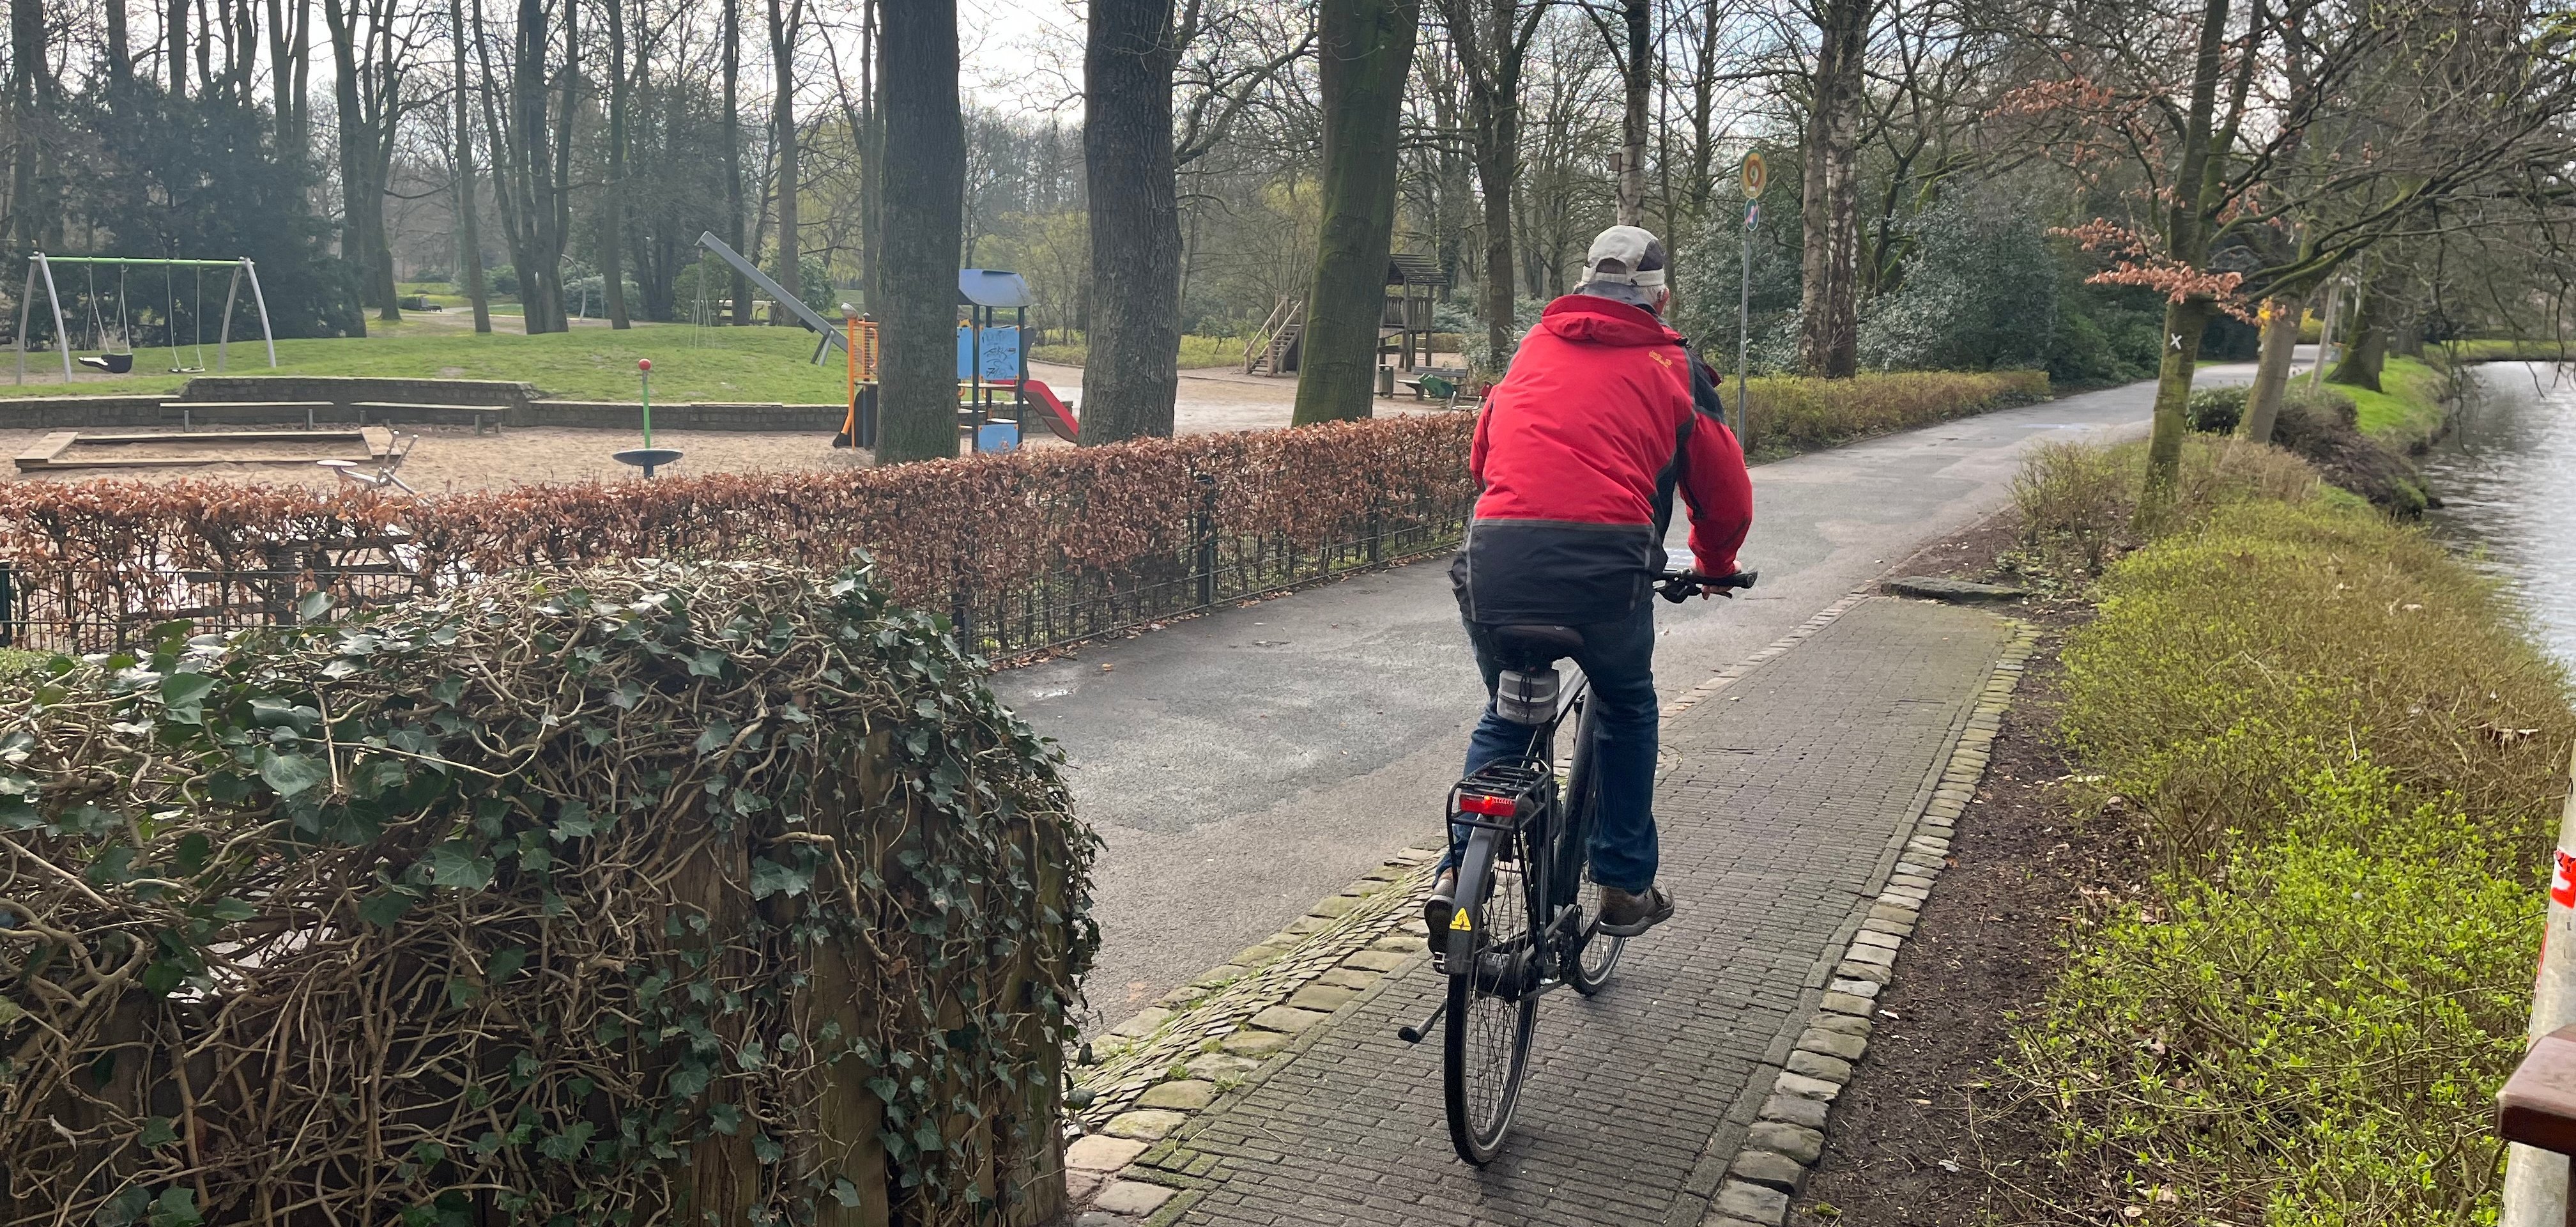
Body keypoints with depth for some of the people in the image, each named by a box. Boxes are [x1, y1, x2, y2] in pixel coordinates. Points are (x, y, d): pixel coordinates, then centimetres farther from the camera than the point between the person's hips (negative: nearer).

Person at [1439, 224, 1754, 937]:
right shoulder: (1671, 367, 15)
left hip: (1495, 556, 2)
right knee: (1627, 714, 24)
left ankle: (1460, 870, 12)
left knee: (1505, 716, 25)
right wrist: (1714, 565, 39)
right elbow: (1726, 495, 19)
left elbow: (1481, 456, 30)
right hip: (1606, 564, -2)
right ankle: (1625, 888, 28)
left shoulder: (1534, 346, 23)